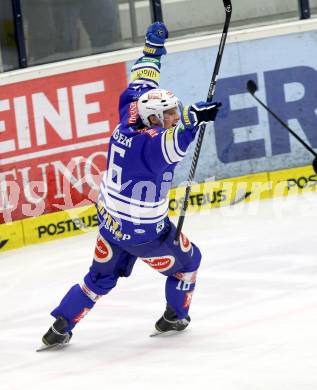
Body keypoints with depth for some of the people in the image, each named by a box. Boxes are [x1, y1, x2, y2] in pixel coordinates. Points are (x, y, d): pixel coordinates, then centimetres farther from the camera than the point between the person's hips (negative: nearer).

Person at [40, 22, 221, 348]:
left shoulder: (130, 121, -5)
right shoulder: (152, 143, -26)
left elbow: (139, 87, 9)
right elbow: (173, 144, -50)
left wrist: (152, 49, 16)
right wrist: (193, 117, -62)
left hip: (110, 222, 7)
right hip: (143, 233, -7)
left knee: (101, 277, 21)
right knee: (187, 261, 19)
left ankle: (60, 327, 15)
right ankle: (174, 318, 33)